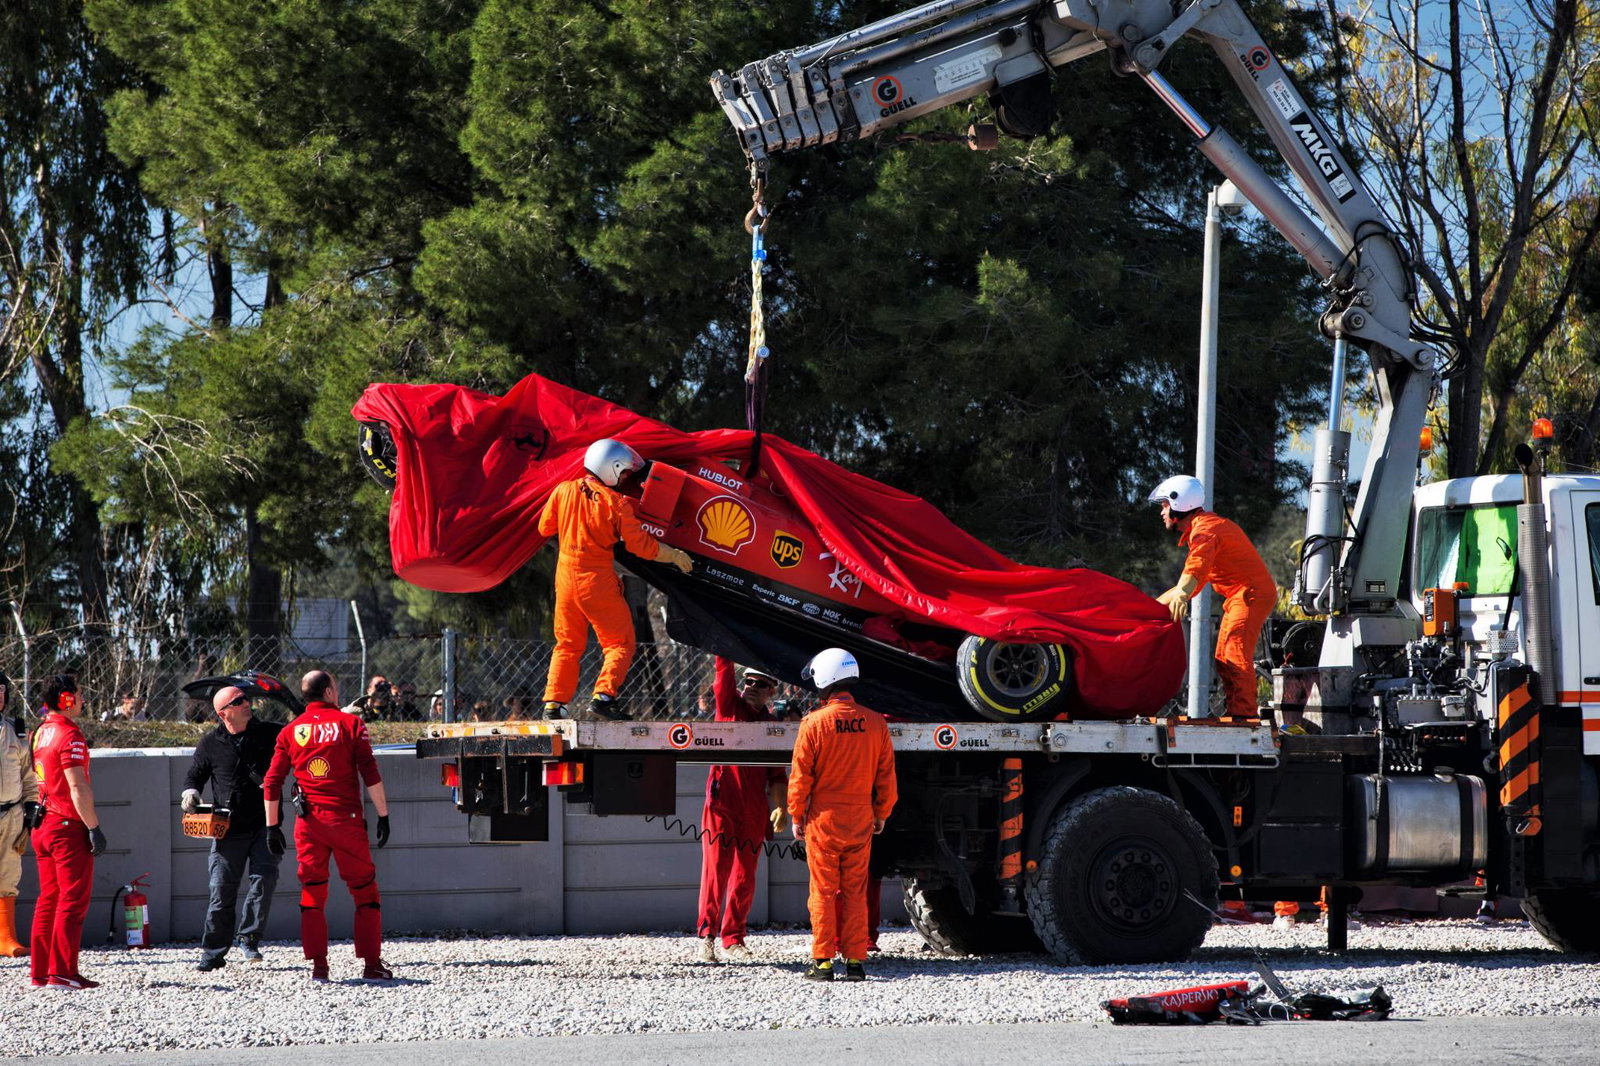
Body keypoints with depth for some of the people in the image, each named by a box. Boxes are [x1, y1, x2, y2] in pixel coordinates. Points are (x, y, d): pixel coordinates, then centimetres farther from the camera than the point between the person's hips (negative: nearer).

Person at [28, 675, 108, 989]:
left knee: (48, 900, 12)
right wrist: (94, 827, -16)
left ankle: (40, 972, 13)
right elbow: (77, 788, -19)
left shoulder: (39, 733, 13)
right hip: (69, 826, -9)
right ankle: (62, 973, -9)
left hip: (43, 826, 9)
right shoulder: (69, 734, -14)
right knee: (73, 900, -6)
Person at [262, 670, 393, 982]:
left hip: (308, 824, 3)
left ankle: (318, 966, 3)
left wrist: (272, 827, 11)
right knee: (365, 890, 5)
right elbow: (371, 775, -6)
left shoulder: (290, 732, 8)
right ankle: (371, 965, 2)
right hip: (346, 819, -2)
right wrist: (383, 815, -2)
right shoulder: (349, 723, 0)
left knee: (312, 894, 9)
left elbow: (271, 784, 5)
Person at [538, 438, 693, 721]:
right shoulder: (617, 503, -12)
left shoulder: (563, 491, 0)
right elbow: (640, 544, -11)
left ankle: (554, 703, 9)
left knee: (567, 644, 16)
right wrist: (674, 555, 3)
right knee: (620, 643, 7)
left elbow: (545, 528, 10)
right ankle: (604, 694, -10)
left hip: (566, 575, 5)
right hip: (598, 580, -5)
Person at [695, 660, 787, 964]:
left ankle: (732, 941, 11)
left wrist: (780, 806, -3)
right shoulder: (729, 707, 9)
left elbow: (776, 775, 11)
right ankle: (706, 934, -6)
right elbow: (724, 668, -2)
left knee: (745, 877, 4)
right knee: (716, 869, -10)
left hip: (754, 811, 3)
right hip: (722, 803, -3)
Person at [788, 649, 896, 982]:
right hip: (860, 818, 3)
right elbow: (886, 775, 7)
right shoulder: (875, 723, 1)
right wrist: (881, 814, 18)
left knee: (823, 892, 3)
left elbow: (800, 776, -6)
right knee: (855, 892, 8)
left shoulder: (814, 723, -9)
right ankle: (855, 960, 7)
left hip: (823, 817, -3)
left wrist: (796, 816, 5)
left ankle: (822, 962, 2)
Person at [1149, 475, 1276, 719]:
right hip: (1239, 597, 11)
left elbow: (1196, 567, -36)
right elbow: (1193, 580, 25)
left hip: (1251, 594, -11)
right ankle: (1234, 716, 11)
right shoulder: (1197, 530, 19)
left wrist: (1181, 595, -52)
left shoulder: (1205, 529, -15)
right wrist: (1156, 604, 24)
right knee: (1224, 660, 11)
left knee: (1235, 657, -20)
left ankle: (1244, 715, -27)